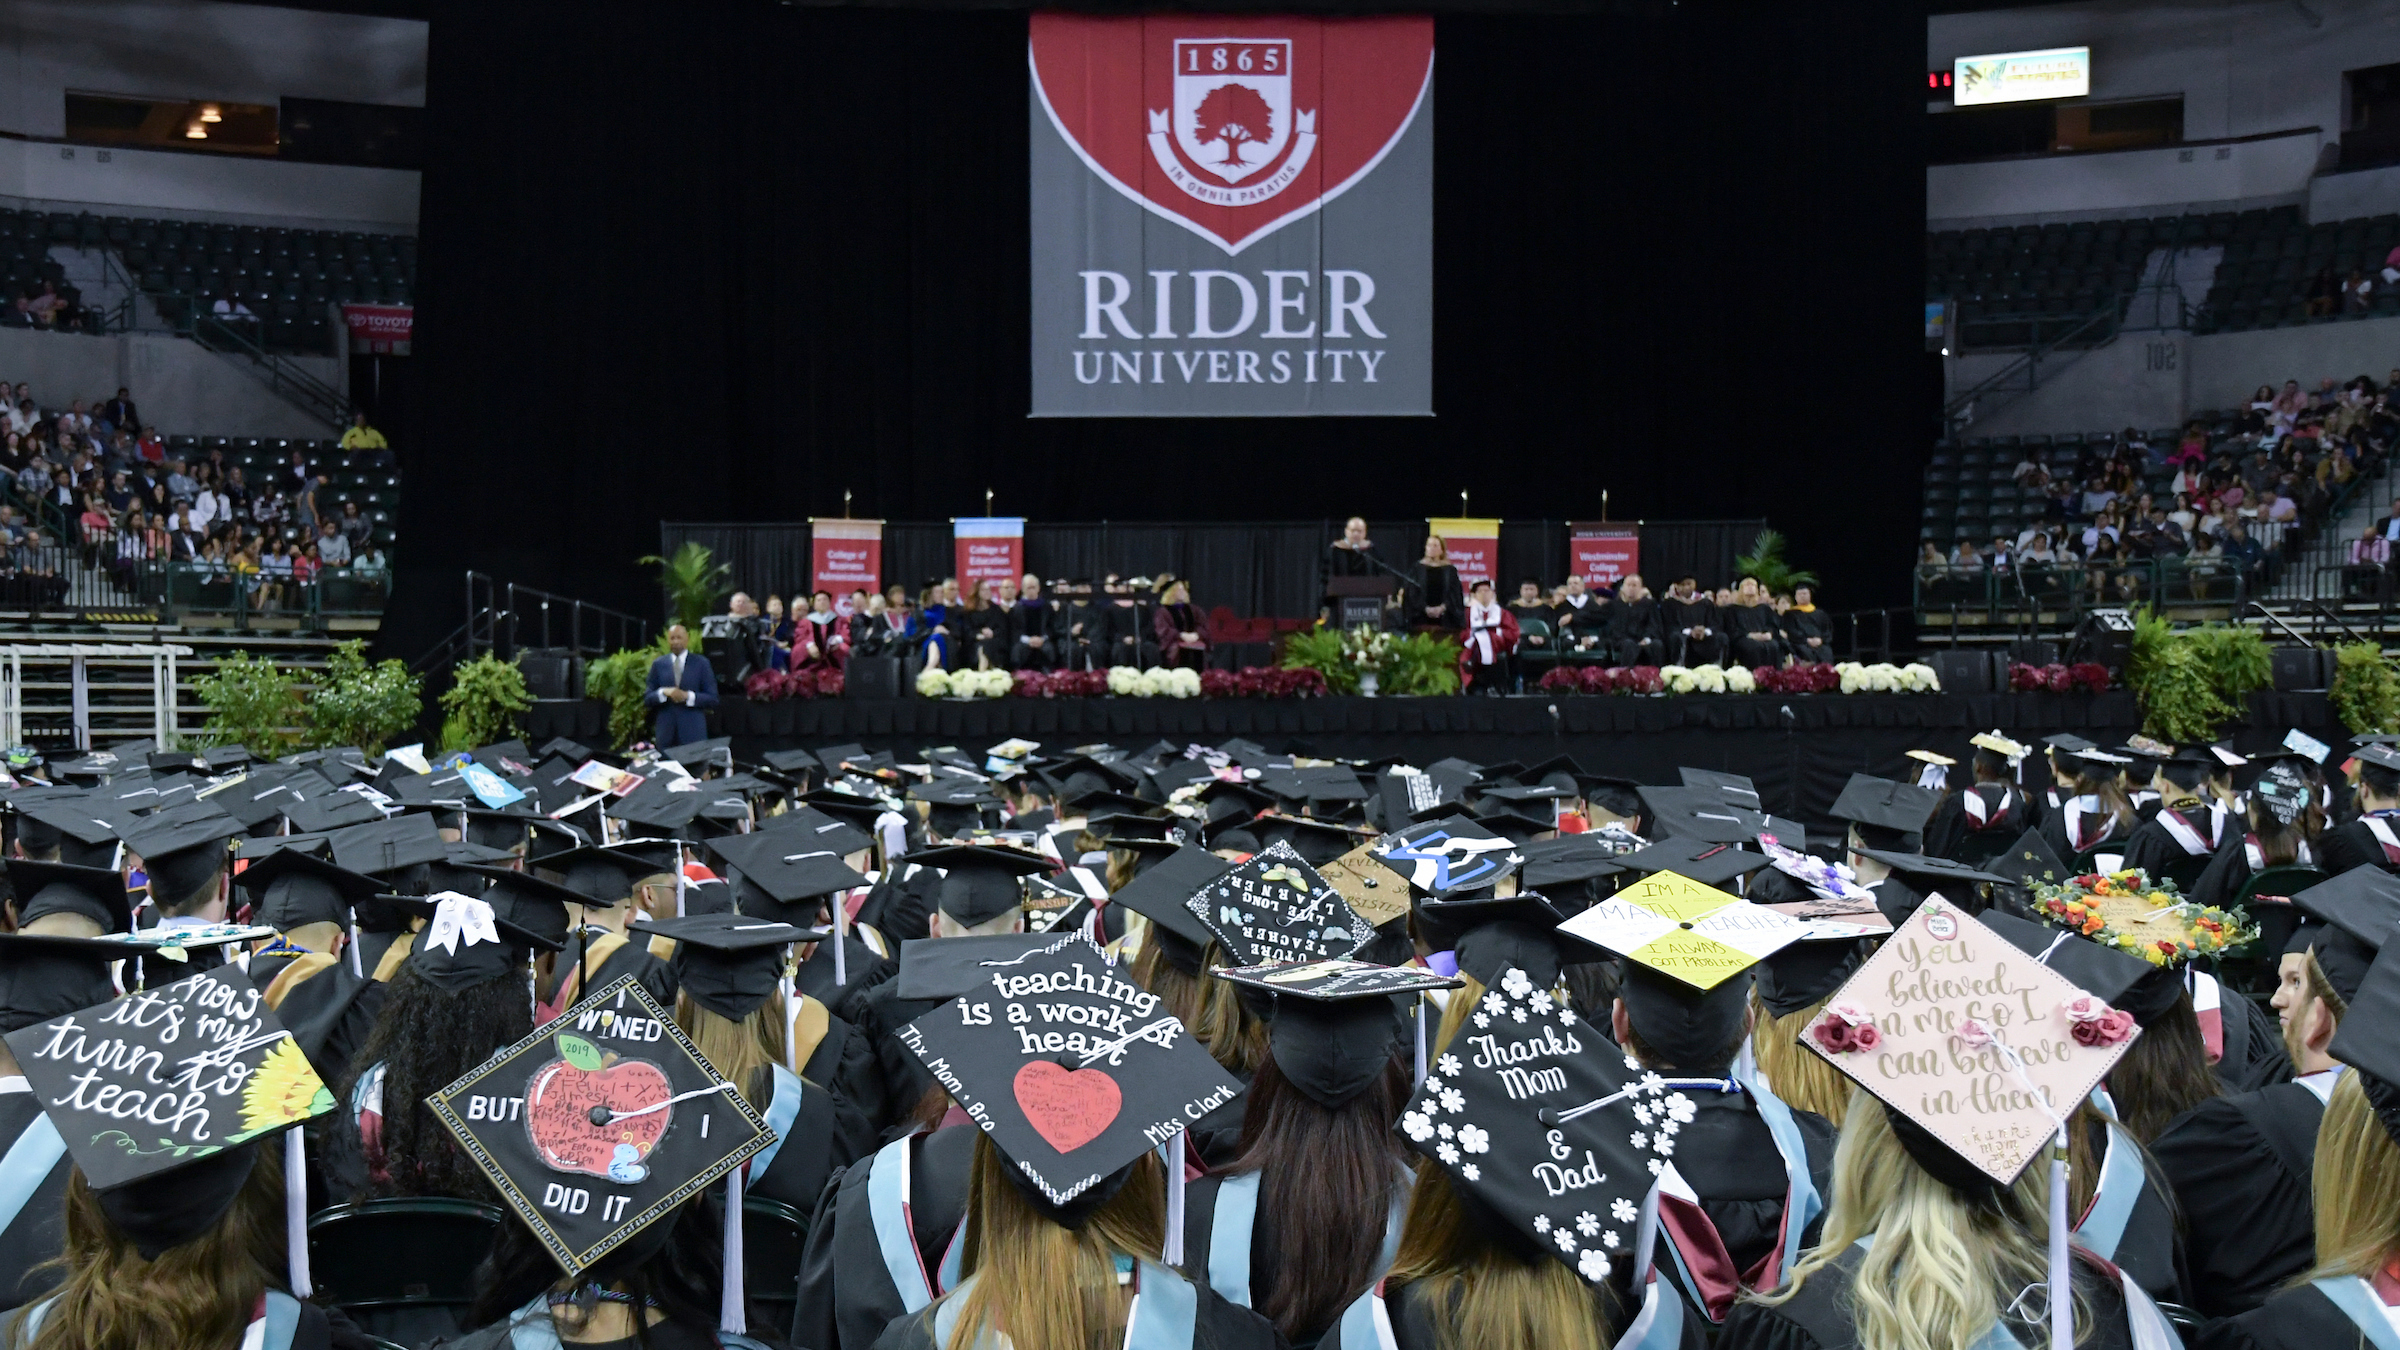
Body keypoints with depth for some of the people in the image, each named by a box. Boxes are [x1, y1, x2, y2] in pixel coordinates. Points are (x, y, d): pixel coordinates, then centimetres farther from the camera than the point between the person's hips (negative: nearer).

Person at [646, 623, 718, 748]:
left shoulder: (701, 663, 5)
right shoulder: (658, 664, 11)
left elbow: (712, 698, 1)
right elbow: (648, 698, 8)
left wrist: (688, 696, -14)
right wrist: (663, 692, -12)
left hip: (693, 729, -2)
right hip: (666, 730, 2)